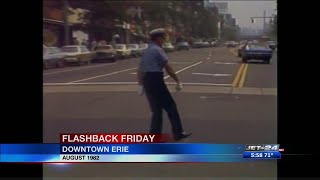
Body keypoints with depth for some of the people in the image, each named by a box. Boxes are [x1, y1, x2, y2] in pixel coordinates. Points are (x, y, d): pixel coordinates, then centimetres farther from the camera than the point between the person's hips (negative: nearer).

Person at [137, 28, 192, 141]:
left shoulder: (146, 51, 17)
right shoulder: (157, 50, -9)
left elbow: (140, 70, 16)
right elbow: (168, 68, -12)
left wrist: (141, 85, 18)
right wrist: (178, 81, -7)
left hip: (147, 81, 8)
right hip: (156, 81, -8)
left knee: (157, 110, 14)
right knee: (170, 106, 4)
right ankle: (178, 133, 13)